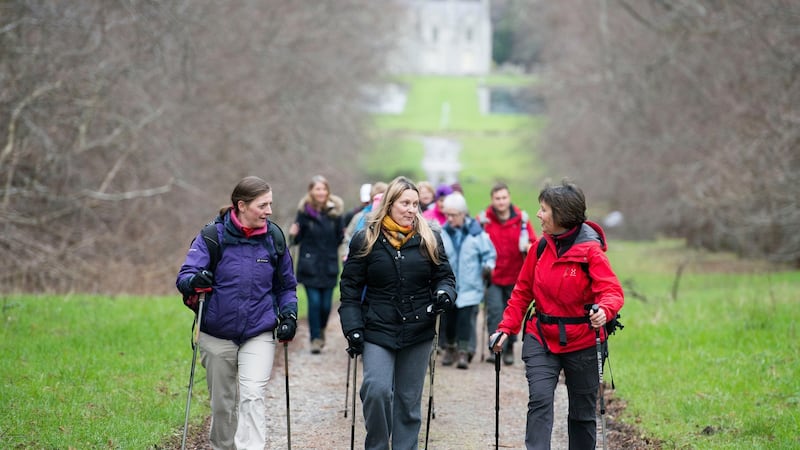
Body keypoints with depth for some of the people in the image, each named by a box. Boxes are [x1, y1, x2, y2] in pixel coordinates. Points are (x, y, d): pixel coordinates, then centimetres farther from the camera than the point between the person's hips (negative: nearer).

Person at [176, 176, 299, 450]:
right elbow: (184, 277, -11)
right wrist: (196, 281, -34)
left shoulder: (273, 238, -1)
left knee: (253, 396, -17)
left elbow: (286, 285, 13)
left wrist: (289, 315, -3)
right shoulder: (213, 236, -8)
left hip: (259, 334, 0)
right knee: (222, 403, 13)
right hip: (217, 335, 0)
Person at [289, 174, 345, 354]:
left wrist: (344, 235, -8)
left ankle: (321, 330, 32)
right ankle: (315, 338, 6)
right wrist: (293, 235, -17)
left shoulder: (335, 211, 3)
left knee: (326, 304, 3)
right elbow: (298, 239, 2)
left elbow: (338, 239, 11)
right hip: (310, 265, -2)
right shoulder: (304, 211, -1)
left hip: (329, 265, 2)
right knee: (314, 302, -7)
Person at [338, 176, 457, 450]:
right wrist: (352, 328, -5)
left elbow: (445, 276, 10)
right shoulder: (366, 240, 0)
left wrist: (444, 294, -13)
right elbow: (350, 288, 2)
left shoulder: (429, 240, 5)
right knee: (377, 390, -17)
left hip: (418, 333, 2)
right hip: (378, 332, -2)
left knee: (409, 400, 8)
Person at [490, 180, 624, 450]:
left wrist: (604, 311, -44)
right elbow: (523, 291, 7)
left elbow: (612, 291, -23)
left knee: (583, 412, 11)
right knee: (539, 400, -16)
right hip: (542, 338, 3)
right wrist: (506, 327, -1)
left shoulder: (590, 250, -14)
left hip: (581, 343, -3)